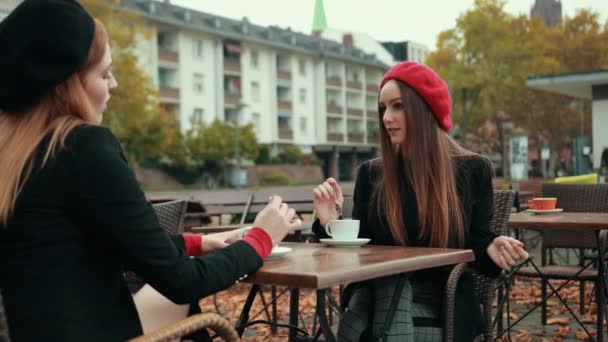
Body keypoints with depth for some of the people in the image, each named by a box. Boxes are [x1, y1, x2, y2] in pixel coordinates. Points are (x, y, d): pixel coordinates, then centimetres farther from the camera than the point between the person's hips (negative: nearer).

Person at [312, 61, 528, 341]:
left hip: (438, 300, -1)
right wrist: (332, 223, -11)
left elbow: (475, 243, 6)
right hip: (376, 293, 2)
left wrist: (490, 249, -16)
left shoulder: (472, 169, 1)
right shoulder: (371, 173, 7)